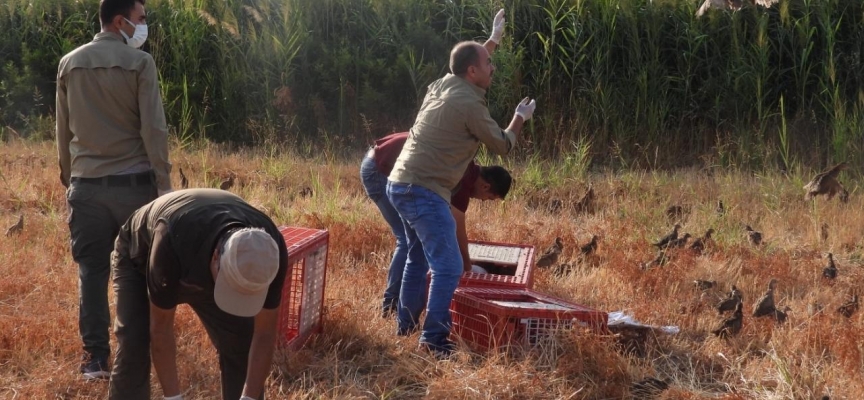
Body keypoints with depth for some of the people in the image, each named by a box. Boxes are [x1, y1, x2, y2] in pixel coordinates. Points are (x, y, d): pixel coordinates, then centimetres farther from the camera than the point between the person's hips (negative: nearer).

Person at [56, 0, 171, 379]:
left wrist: (68, 180, 20)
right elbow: (153, 129, -10)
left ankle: (95, 357, 4)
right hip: (132, 182, -3)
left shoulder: (69, 64, 8)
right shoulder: (139, 63, -7)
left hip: (86, 185, 4)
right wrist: (165, 184, -6)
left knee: (92, 272, 5)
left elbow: (63, 132, 12)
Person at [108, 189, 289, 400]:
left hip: (207, 269, 3)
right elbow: (161, 328, -33)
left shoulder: (270, 251, -36)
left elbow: (264, 334, -24)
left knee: (242, 349, -8)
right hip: (139, 260, -3)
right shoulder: (174, 241, -46)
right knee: (133, 353, -19)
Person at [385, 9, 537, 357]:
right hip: (423, 192, -10)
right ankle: (433, 340, -14)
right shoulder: (469, 105, -16)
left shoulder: (443, 85, 9)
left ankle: (406, 324, 32)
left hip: (401, 185, 10)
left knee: (419, 257, 24)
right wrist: (520, 119, 15)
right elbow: (502, 146, -1)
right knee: (448, 266, -10)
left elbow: (471, 59, 35)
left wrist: (493, 40, 42)